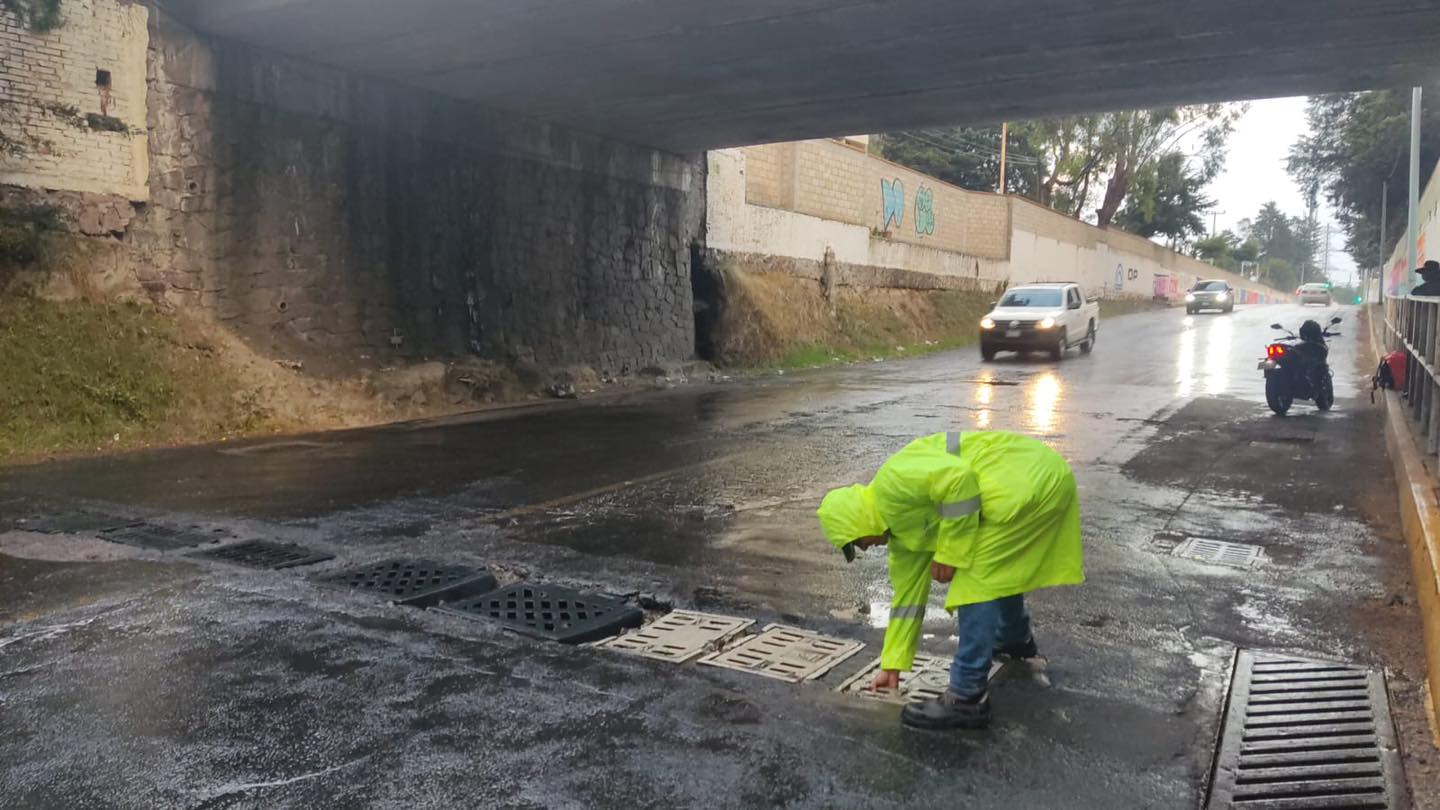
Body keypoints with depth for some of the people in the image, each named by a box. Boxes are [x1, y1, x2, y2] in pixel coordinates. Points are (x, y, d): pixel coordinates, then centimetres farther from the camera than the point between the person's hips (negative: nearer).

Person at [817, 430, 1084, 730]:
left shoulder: (891, 484, -12)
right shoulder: (900, 526, 17)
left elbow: (958, 477, -27)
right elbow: (907, 596, 22)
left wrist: (949, 553, -17)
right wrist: (892, 666, 27)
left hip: (1029, 480, -11)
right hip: (1042, 476, 11)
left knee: (977, 581, -7)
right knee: (999, 569, 31)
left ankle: (968, 698, -2)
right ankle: (1016, 638, 56)